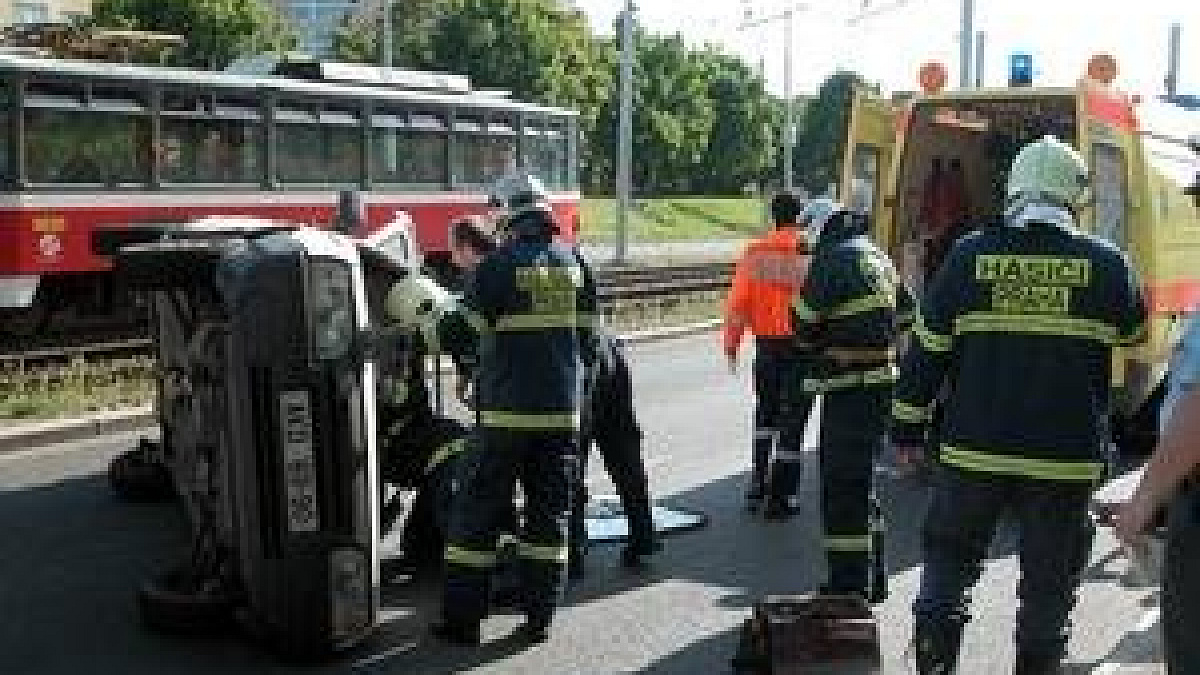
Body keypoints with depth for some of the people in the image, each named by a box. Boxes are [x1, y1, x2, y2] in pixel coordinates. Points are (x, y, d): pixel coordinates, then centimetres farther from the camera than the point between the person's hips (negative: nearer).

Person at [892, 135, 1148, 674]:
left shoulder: (969, 256, -4)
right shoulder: (1106, 263, -5)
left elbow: (927, 350, -1)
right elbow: (1132, 330, 15)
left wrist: (909, 428, 8)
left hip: (973, 452, 0)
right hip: (1066, 458, 0)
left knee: (949, 561, 18)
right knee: (1048, 583, 14)